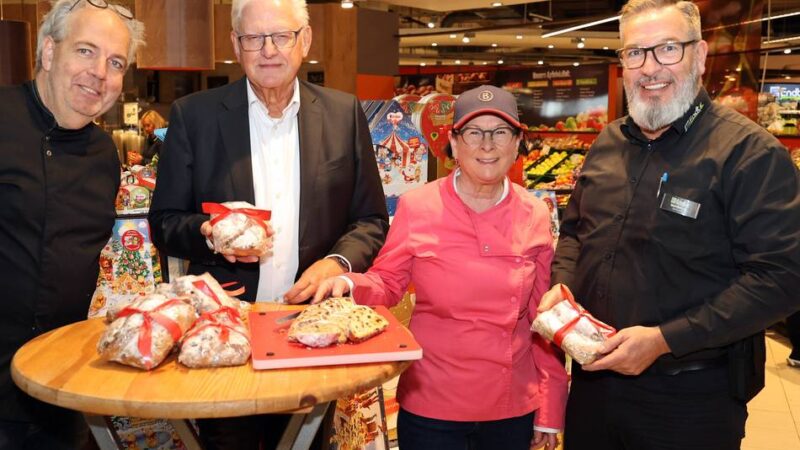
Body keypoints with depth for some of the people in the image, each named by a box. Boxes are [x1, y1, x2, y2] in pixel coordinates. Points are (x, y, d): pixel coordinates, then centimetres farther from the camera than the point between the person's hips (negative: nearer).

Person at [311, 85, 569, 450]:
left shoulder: (535, 215, -2)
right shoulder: (417, 207, -9)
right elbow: (387, 284, 1)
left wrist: (550, 412, 4)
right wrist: (349, 285, -21)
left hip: (515, 409, 3)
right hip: (431, 407, -2)